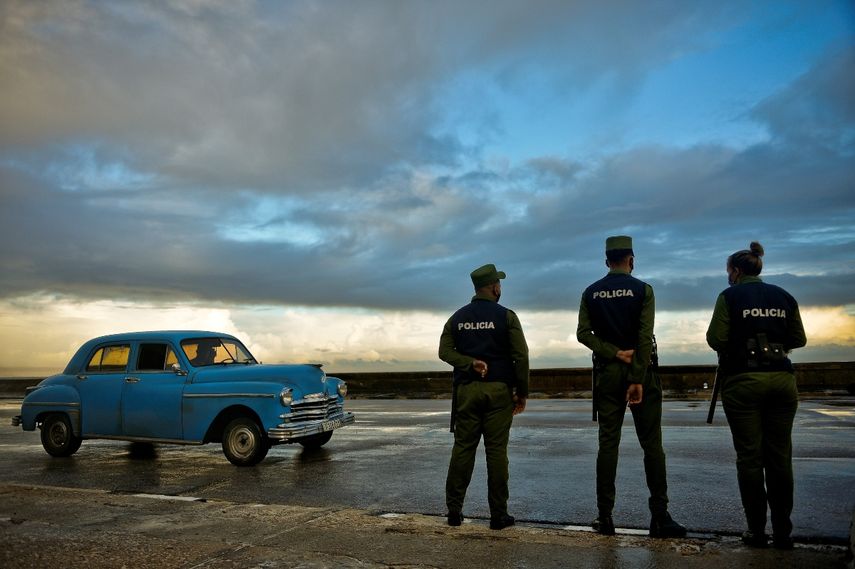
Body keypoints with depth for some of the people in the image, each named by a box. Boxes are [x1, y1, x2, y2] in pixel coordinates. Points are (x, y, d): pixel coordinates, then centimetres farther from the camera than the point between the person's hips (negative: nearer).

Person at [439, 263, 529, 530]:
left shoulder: (458, 317, 10)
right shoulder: (506, 316, -1)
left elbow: (445, 351, 0)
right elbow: (521, 356, -5)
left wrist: (470, 363, -8)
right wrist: (522, 393, 1)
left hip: (466, 390, 3)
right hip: (498, 390, -3)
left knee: (462, 448, 7)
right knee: (497, 450, 1)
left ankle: (454, 510, 10)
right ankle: (498, 514, 6)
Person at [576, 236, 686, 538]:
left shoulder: (591, 293, 5)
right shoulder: (642, 289, -4)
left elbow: (583, 333, -4)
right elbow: (645, 337, -12)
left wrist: (615, 353, -8)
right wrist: (638, 380, -13)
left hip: (607, 373, 3)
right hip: (640, 370, -3)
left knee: (607, 443, 5)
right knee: (652, 444, 3)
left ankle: (605, 517, 8)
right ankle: (660, 517, 3)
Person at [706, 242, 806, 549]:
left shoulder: (730, 296, -3)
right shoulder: (783, 296, 10)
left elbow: (716, 339, -9)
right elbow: (798, 339, 10)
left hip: (743, 380, -4)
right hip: (781, 379, 4)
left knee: (749, 456, 2)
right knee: (779, 456, 7)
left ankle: (756, 530, 7)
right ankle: (783, 532, 12)